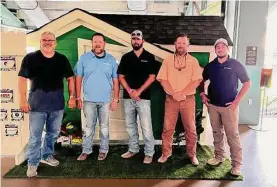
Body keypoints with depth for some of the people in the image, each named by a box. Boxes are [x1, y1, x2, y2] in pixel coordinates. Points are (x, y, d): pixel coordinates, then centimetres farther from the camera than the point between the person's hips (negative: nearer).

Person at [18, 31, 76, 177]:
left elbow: (70, 78, 10)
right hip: (37, 103, -3)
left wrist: (72, 96, 2)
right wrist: (23, 100, -11)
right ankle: (33, 164, 18)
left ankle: (47, 155, 36)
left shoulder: (62, 59, 6)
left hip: (57, 103, 3)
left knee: (53, 133, 16)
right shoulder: (30, 58, -2)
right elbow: (22, 79, -4)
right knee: (35, 136, 3)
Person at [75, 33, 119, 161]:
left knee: (104, 126, 11)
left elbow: (115, 81, 4)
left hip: (105, 100, 0)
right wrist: (78, 98, -2)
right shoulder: (84, 58, 2)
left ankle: (103, 150, 25)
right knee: (89, 126, 10)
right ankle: (86, 151, 22)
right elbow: (78, 79, 2)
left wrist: (115, 99, -1)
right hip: (89, 100, 0)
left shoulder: (111, 60, 3)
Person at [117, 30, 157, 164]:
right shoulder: (126, 57, 9)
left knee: (146, 127, -3)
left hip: (143, 97, -3)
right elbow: (121, 77, 7)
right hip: (128, 97, 4)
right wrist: (130, 91, -8)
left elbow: (152, 77, -4)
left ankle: (149, 153, 9)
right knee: (130, 125, 12)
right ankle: (133, 149, 27)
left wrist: (139, 91, -11)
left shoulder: (149, 57, 2)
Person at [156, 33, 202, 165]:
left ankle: (192, 155, 21)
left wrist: (182, 93, -15)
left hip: (188, 99, 0)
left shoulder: (193, 61, 4)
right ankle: (166, 153, 19)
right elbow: (163, 79, -1)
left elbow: (196, 81, -5)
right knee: (168, 128, 5)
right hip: (171, 99, 1)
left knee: (190, 129, 6)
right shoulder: (167, 60, 6)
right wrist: (174, 94, -13)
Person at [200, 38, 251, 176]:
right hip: (212, 105, 4)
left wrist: (237, 100, -9)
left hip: (229, 106, -3)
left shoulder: (235, 65, -5)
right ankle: (219, 156, 29)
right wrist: (202, 94, 4)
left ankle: (236, 164, 10)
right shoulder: (210, 66, 5)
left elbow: (247, 83, -3)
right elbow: (202, 80, 19)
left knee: (232, 135, -1)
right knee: (217, 133, 14)